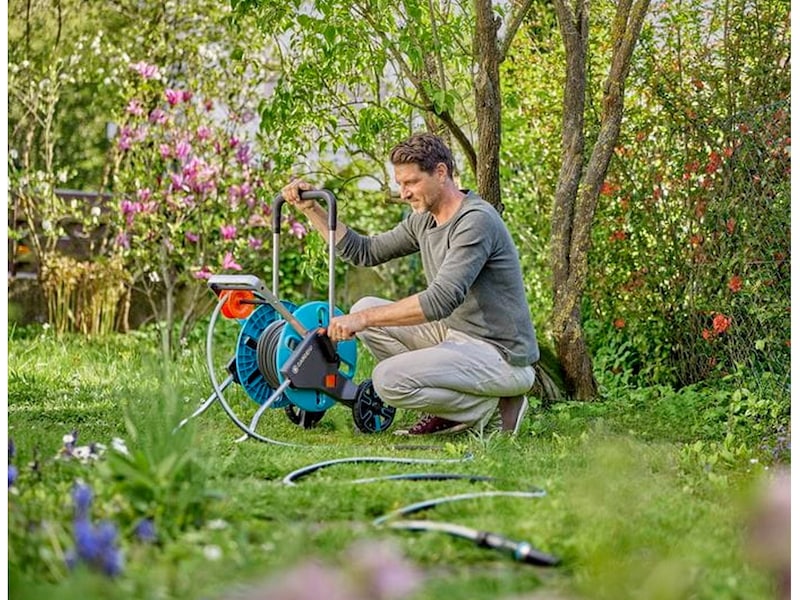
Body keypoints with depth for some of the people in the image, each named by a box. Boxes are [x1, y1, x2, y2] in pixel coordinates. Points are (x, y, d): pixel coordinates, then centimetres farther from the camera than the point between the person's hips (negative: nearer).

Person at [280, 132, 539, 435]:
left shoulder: (477, 221, -20)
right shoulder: (424, 220, 9)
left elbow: (440, 301, -28)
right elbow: (365, 251, 18)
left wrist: (363, 319, -28)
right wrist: (312, 209, 8)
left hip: (502, 355, -10)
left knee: (389, 379, -24)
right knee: (366, 308, 6)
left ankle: (491, 410, -4)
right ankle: (446, 410, 5)